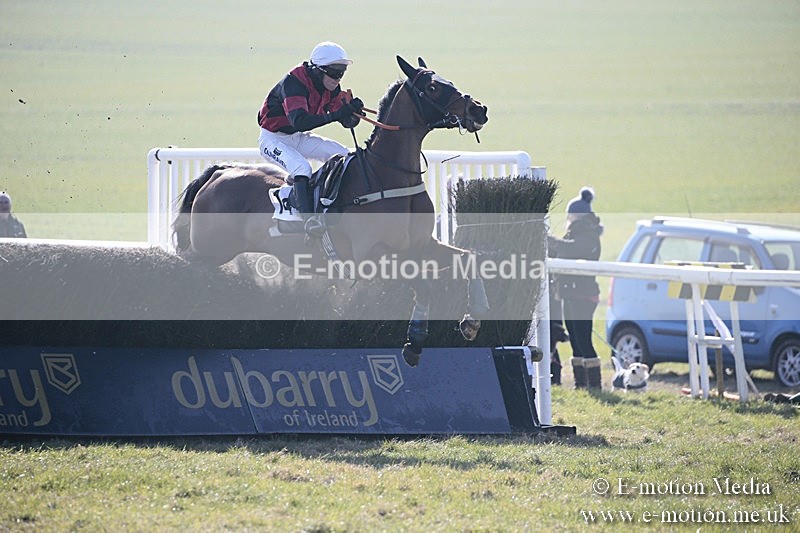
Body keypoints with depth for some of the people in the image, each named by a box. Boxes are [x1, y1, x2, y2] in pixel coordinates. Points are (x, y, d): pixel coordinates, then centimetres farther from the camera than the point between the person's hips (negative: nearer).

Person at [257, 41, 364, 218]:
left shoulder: (332, 88, -5)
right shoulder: (294, 82, -30)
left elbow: (347, 122, -5)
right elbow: (299, 121, -44)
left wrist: (352, 111, -30)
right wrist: (336, 115, -53)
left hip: (299, 137, 8)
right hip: (273, 138, -8)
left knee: (344, 156, -5)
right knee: (302, 168, -32)